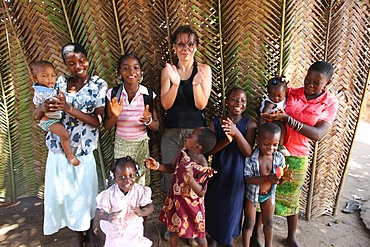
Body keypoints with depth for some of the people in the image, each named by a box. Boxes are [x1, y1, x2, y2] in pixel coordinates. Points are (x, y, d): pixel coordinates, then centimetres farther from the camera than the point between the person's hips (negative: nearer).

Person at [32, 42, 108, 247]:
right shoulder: (59, 82, 3)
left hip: (83, 151, -2)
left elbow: (97, 121, -12)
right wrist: (44, 107, -21)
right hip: (57, 150, 3)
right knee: (64, 193, 11)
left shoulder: (98, 85, -3)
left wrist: (69, 109, -23)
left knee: (85, 193, 7)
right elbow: (36, 116, 2)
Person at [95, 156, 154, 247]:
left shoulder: (140, 191, -20)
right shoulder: (108, 194, -22)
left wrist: (142, 212, -41)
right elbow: (99, 211, -24)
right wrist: (107, 216, -46)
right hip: (115, 232, 0)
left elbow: (150, 206, -19)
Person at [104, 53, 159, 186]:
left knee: (142, 183, 6)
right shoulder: (113, 93, -5)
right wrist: (115, 116, -20)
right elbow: (107, 126, 0)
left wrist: (148, 120, -22)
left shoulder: (149, 94, -6)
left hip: (142, 144, 0)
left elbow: (156, 127, -1)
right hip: (121, 145, 1)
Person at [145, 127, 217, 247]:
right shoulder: (183, 153, -11)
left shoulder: (203, 167, -28)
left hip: (191, 203, -6)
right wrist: (157, 166, -12)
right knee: (173, 227, 25)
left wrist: (191, 180, -41)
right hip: (176, 199, 6)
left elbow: (201, 193, -24)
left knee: (198, 236, 14)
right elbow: (171, 167, 4)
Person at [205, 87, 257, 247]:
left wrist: (237, 133, -32)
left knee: (233, 205, 17)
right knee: (214, 204, 15)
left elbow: (248, 152, -17)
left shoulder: (249, 124, -10)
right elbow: (209, 150, -11)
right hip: (218, 172, 1)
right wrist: (227, 140, -28)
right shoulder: (216, 122, -9)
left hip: (237, 174, 0)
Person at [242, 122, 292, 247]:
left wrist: (284, 177, -31)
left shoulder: (279, 157, -16)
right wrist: (267, 178, -40)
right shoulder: (250, 157, -27)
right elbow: (247, 178, -28)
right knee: (249, 223, 12)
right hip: (252, 193, -3)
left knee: (269, 223, 20)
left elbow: (279, 182, -8)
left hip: (269, 194, 4)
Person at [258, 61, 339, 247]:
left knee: (291, 198, 18)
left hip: (297, 156, 0)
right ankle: (256, 232, 32)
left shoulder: (330, 104, -4)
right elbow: (266, 112, -2)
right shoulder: (290, 93, -3)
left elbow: (318, 134, -17)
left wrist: (287, 118, -27)